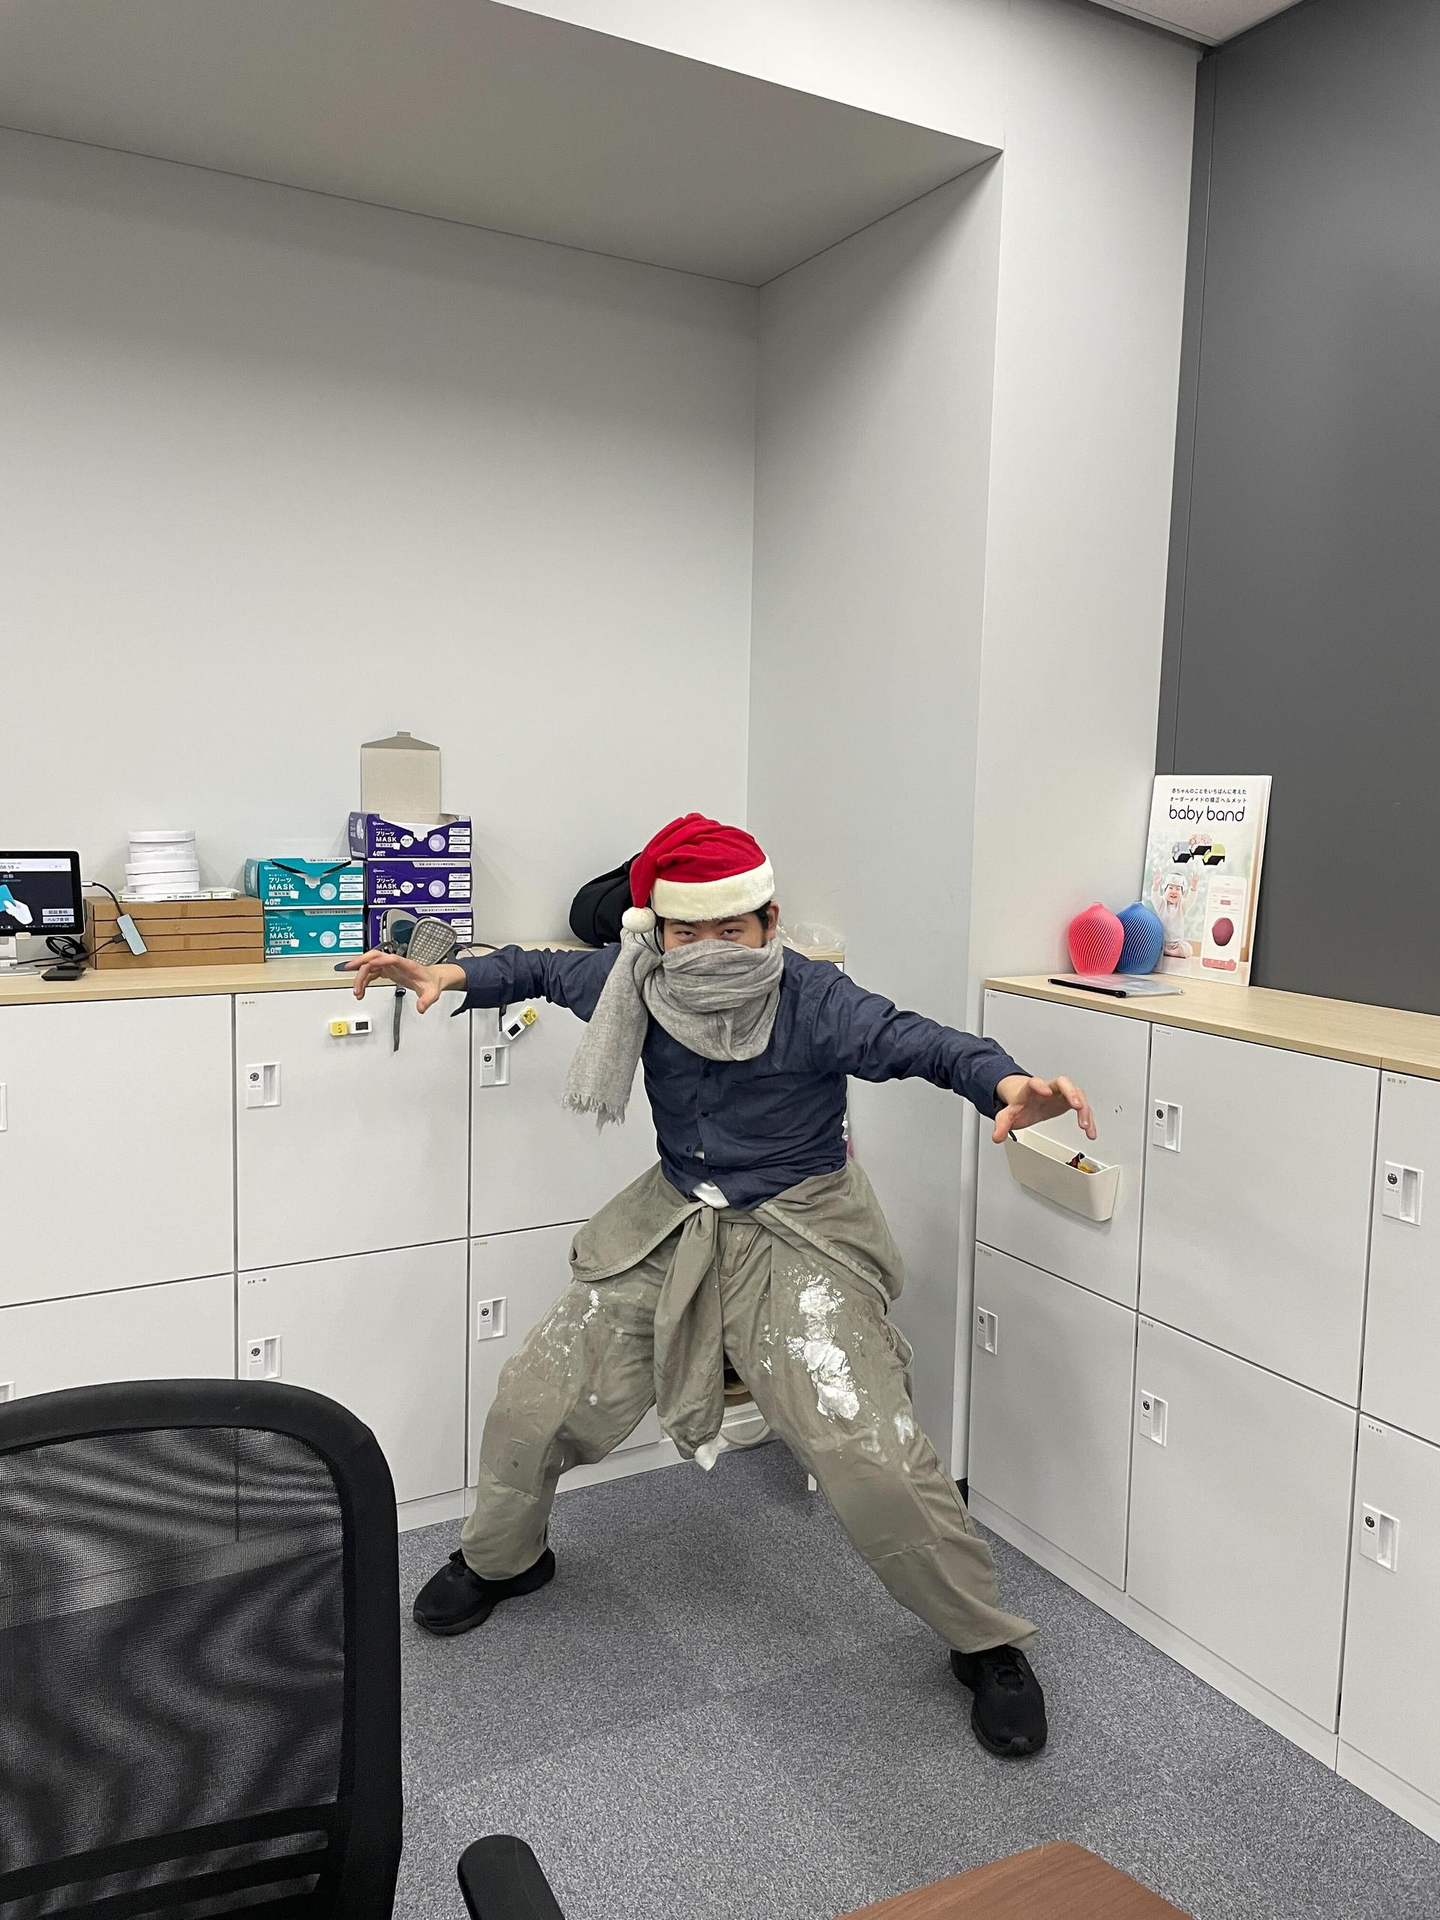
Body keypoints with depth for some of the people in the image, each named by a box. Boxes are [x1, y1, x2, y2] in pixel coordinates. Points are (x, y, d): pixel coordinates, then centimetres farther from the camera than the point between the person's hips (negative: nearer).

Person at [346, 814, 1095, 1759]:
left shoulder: (815, 1002, -21)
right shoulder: (638, 982, -7)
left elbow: (919, 1042, -35)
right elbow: (547, 970, 13)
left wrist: (1005, 1083, -55)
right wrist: (453, 977, 0)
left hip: (796, 1237, -4)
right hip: (672, 1228, 5)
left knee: (872, 1453, -17)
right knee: (534, 1399, 5)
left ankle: (988, 1645, 10)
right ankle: (501, 1558, 39)